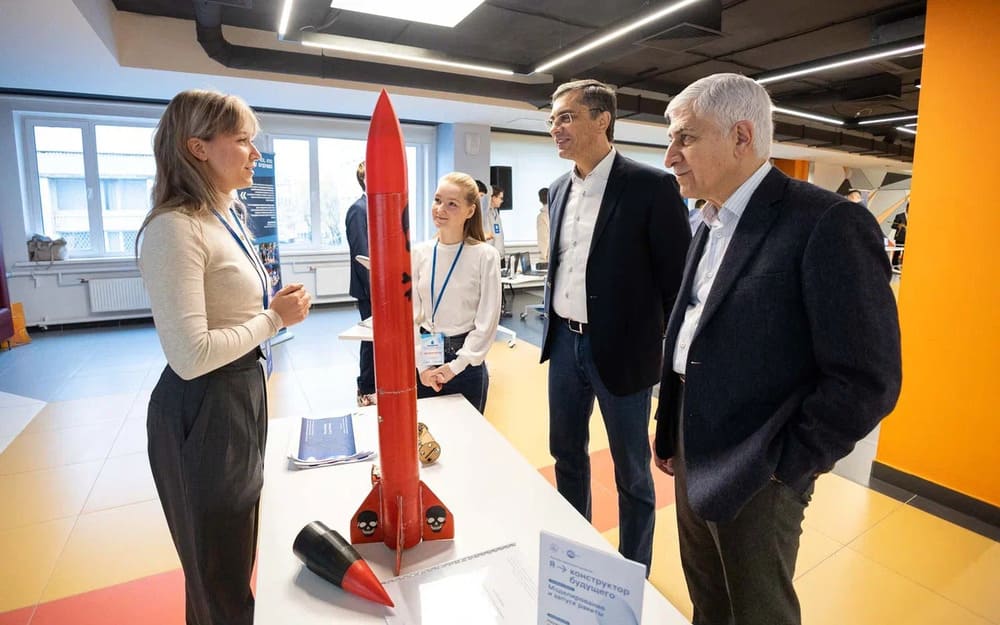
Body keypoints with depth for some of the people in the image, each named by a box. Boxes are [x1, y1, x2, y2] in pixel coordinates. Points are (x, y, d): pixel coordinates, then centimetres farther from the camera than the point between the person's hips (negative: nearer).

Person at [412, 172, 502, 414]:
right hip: (424, 362, 3)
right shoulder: (419, 253, 1)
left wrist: (456, 365, -11)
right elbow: (411, 316, 1)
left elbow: (487, 322, -10)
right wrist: (423, 365, -6)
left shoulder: (485, 256, -10)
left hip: (466, 365, -2)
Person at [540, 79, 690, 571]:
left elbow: (676, 279, -10)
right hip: (564, 344, 7)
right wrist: (552, 330, 15)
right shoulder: (559, 189, 8)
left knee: (631, 471, 12)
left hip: (620, 351, -6)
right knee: (566, 454, 20)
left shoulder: (651, 186, -12)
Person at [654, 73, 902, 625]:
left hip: (753, 476, -7)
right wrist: (670, 431, 13)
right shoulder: (712, 225, 7)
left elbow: (867, 381, -20)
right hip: (695, 456, 7)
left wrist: (782, 468, -14)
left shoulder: (827, 223, -18)